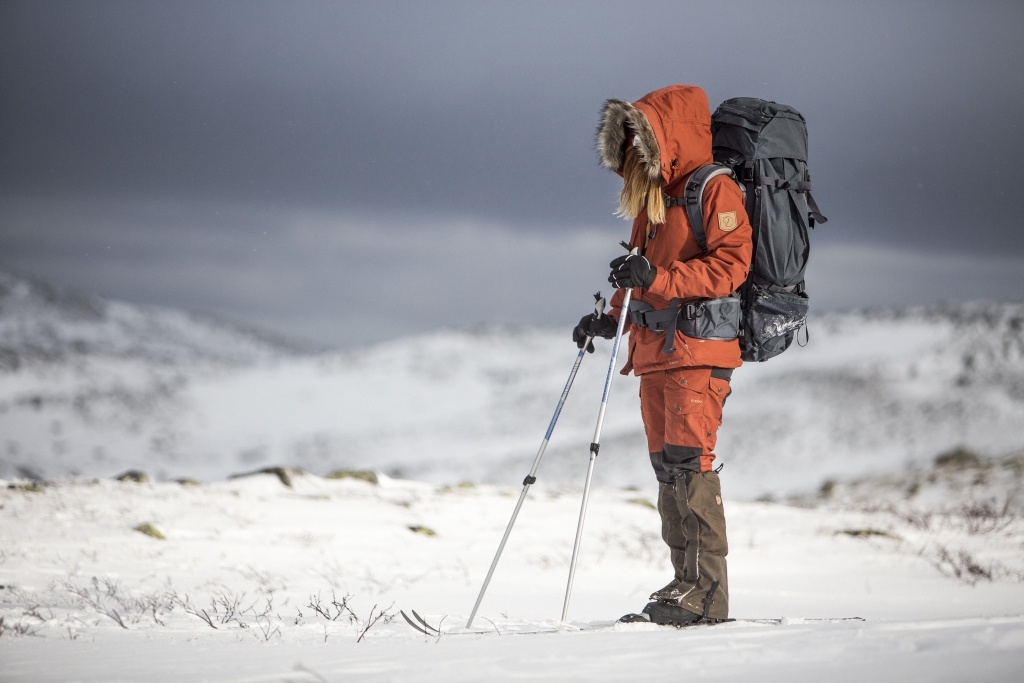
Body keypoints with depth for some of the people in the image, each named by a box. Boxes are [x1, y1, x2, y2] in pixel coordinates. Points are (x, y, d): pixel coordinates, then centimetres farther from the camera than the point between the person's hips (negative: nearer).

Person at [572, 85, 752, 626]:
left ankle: (706, 589, -15)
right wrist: (611, 321, 14)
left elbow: (731, 265, -16)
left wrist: (657, 277, -24)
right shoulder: (651, 196, 22)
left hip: (700, 345, -9)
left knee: (688, 456, -15)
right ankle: (686, 582, 8)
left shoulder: (715, 189, -6)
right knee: (666, 465, 6)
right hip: (655, 348, 9)